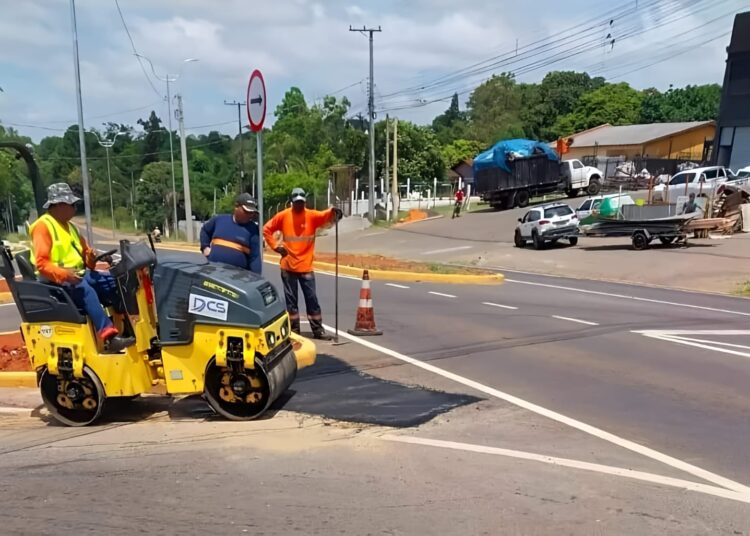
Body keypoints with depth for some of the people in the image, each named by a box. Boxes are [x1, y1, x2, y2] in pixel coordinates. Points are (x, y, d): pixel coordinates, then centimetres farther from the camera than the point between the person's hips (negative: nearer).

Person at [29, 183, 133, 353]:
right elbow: (41, 263, -18)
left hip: (78, 274, 9)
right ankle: (109, 337, -48)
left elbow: (84, 252, 22)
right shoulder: (42, 226, -9)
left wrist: (91, 257, -3)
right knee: (86, 290, -38)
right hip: (56, 279, -9)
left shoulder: (69, 226, 18)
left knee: (114, 282, -11)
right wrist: (64, 274, -34)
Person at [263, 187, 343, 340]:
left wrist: (333, 212, -43)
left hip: (306, 266, 0)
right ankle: (294, 330, 17)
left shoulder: (312, 215, -2)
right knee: (291, 299, 8)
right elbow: (266, 229, 8)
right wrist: (275, 246, -2)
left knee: (312, 298, 3)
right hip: (288, 266, 0)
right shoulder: (283, 216, 0)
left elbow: (325, 216, -21)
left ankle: (318, 330, 11)